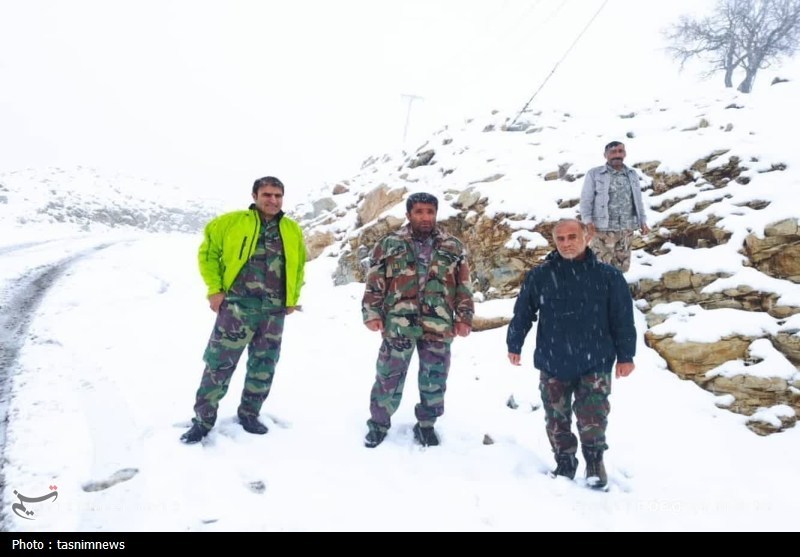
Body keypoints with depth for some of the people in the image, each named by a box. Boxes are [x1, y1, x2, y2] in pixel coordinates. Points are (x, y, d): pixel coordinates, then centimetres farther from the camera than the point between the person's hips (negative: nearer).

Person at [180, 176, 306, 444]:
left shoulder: (293, 230, 9)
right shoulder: (232, 221, -2)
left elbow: (298, 266, 21)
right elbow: (208, 252, 4)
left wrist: (293, 298, 15)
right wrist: (214, 289, -3)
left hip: (275, 312, 4)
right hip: (237, 307, -3)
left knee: (263, 367, 11)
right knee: (219, 363, 0)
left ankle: (249, 414, 28)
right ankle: (203, 420, 14)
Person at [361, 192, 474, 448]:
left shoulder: (453, 247, 8)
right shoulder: (390, 244, 3)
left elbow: (464, 286, 10)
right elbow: (374, 283, 2)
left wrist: (464, 317, 4)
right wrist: (372, 313, -4)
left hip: (439, 327, 2)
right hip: (398, 324, -1)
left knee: (435, 379, 11)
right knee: (389, 377, 7)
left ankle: (426, 425, 31)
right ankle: (379, 423, 26)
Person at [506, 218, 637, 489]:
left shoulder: (608, 275, -3)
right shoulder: (539, 276, -3)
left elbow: (622, 319, 1)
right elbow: (522, 313, 6)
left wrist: (625, 355, 1)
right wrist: (514, 345, 10)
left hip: (595, 363, -1)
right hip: (552, 364, 2)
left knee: (593, 416, -3)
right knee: (556, 418, 11)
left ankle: (594, 460, 22)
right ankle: (564, 462, 30)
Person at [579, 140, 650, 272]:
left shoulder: (632, 174, 15)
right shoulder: (594, 174, 0)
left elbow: (638, 200, 20)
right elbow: (586, 200, -3)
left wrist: (642, 221, 13)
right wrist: (588, 221, -15)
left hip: (626, 229, 5)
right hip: (603, 229, -5)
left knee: (622, 266, 11)